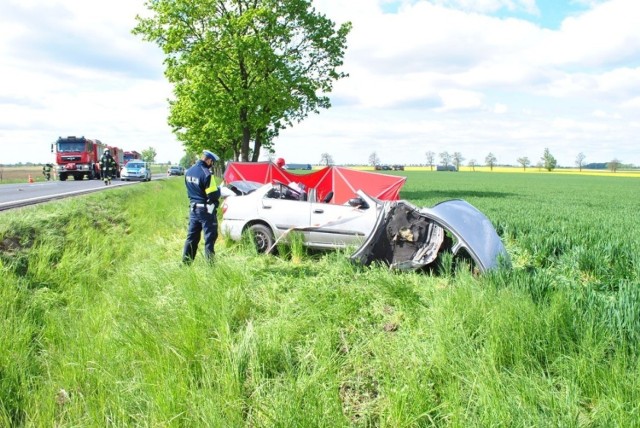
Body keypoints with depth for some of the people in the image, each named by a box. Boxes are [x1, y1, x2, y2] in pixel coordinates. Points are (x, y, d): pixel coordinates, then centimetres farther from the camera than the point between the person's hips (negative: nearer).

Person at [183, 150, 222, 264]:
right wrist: (218, 190, 0)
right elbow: (213, 195, -20)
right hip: (206, 210, -8)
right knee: (210, 237, 1)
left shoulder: (189, 171, 6)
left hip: (193, 208, 8)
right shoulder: (206, 173, -20)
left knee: (192, 237, 14)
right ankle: (210, 263, 3)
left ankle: (186, 263, 19)